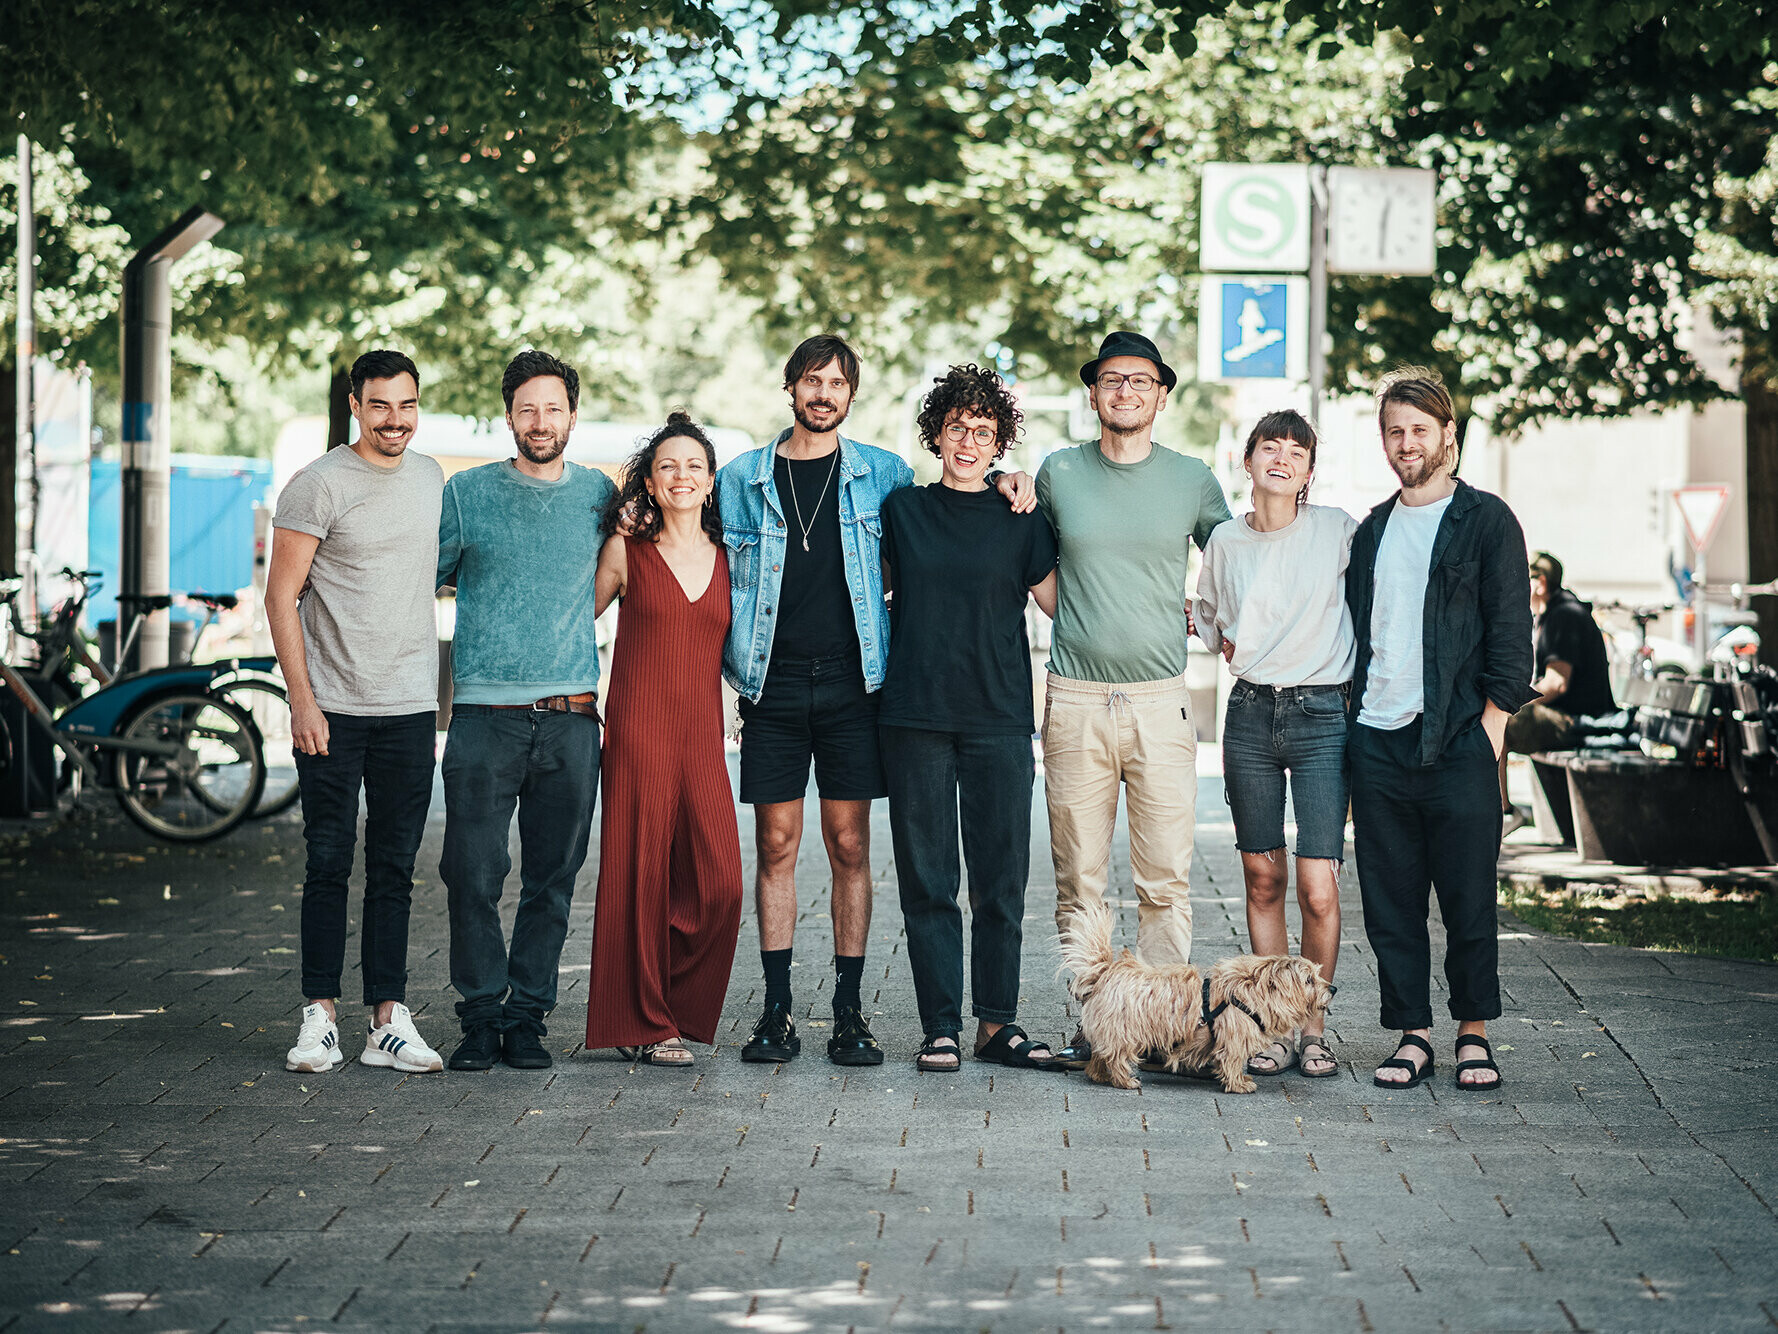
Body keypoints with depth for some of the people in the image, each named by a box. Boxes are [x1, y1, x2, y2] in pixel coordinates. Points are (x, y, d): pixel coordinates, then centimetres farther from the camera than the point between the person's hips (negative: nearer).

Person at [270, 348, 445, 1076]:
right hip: (333, 709, -4)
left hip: (410, 708, 4)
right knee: (329, 863, -1)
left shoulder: (430, 478, 12)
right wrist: (302, 700, -12)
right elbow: (281, 597, -6)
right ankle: (320, 1016, 5)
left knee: (395, 868, 5)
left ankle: (389, 1019, 8)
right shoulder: (318, 485, -6)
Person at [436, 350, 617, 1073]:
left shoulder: (599, 494, 11)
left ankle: (528, 1014, 12)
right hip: (484, 714, -2)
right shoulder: (468, 492, 5)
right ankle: (483, 1016, 5)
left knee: (552, 878, 4)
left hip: (570, 715, 2)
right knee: (474, 875, -5)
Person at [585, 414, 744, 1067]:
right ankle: (644, 1025, 9)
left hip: (703, 737, 3)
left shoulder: (728, 559, 12)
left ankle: (681, 1011, 13)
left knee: (719, 883, -6)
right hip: (638, 732, -3)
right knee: (642, 875, -2)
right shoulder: (626, 552, 4)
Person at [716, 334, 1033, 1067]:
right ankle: (776, 1011, 7)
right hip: (773, 689, 0)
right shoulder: (742, 479, 7)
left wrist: (1006, 481, 4)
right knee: (776, 845, 2)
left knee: (849, 847, 1)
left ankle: (849, 1012, 5)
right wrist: (734, 675, 2)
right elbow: (721, 586, 11)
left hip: (850, 684, 0)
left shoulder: (881, 474, 8)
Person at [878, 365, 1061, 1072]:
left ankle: (997, 1021, 9)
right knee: (927, 881, 1)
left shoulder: (1020, 520, 7)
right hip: (916, 716, 0)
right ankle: (941, 1027, 6)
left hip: (999, 720, 0)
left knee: (1001, 881, 0)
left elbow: (1064, 606, 10)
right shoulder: (901, 509, 10)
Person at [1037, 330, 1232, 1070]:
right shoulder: (1058, 474, 7)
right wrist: (1073, 622, 11)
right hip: (1075, 702, 0)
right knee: (1078, 880, 1)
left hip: (1161, 703, 0)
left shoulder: (1192, 480, 7)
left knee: (1165, 881, -3)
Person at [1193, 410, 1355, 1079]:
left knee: (1318, 887, -9)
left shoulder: (1337, 529, -1)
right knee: (1263, 879, 4)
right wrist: (1240, 653, 9)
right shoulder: (1226, 541, 8)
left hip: (1323, 715, -3)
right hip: (1250, 715, 3)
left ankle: (1314, 1027, 5)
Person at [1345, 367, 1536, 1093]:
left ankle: (1474, 1033, 9)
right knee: (1390, 901, 3)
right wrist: (1350, 715, 10)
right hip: (1377, 740, 4)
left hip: (1457, 740, -4)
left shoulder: (1486, 521, 3)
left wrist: (1491, 723, -9)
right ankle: (1411, 1034, 9)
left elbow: (1510, 631, -1)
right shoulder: (1372, 530, 17)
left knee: (1468, 898, -1)